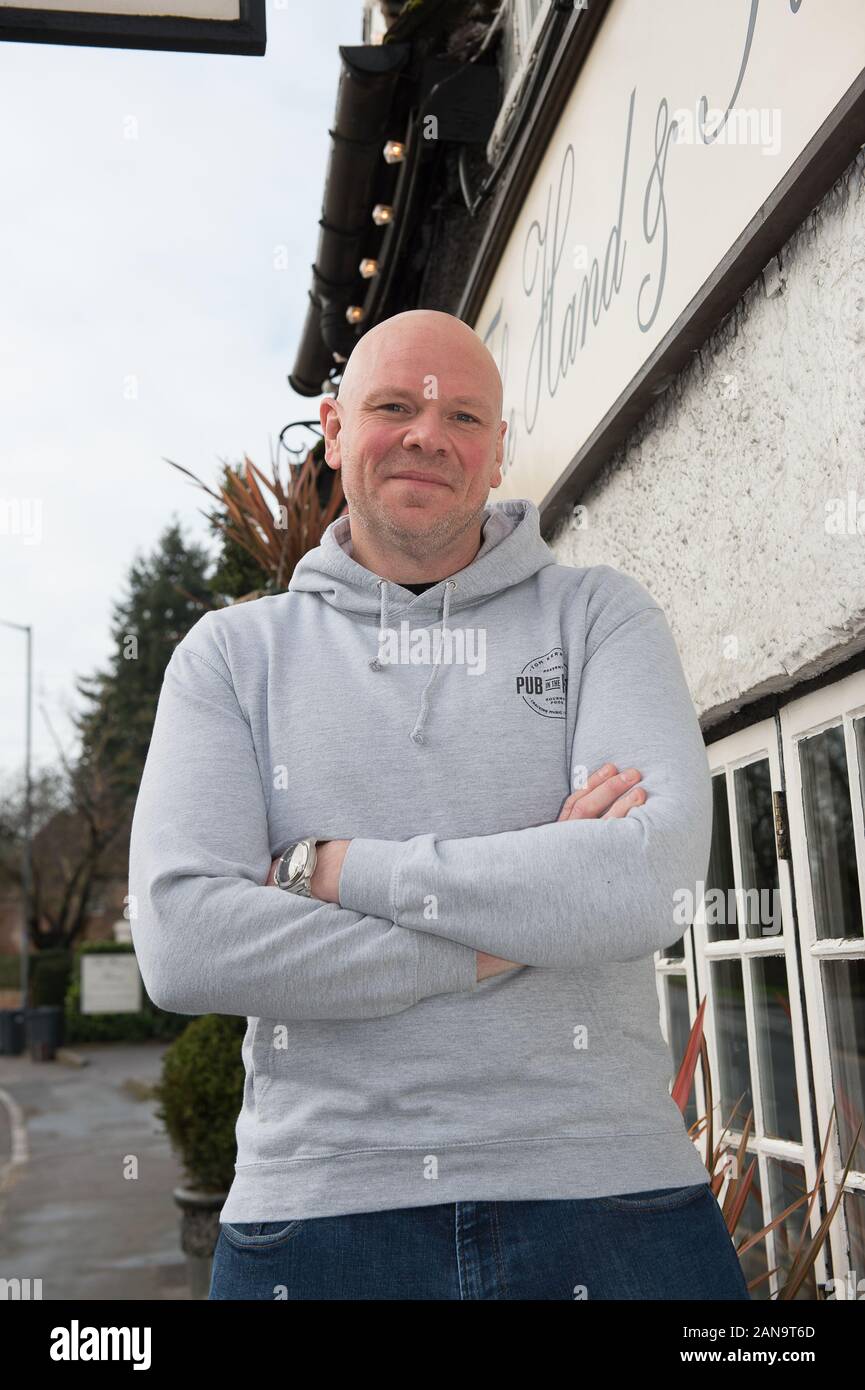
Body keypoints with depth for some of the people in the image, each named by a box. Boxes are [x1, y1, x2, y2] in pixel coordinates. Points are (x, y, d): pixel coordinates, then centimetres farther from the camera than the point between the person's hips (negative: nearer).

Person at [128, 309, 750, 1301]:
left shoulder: (600, 613, 3)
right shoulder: (234, 653, 3)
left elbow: (649, 884, -14)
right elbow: (181, 945, -11)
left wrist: (332, 868, -12)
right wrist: (511, 937, -13)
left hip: (611, 1201, 0)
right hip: (320, 1212, 1)